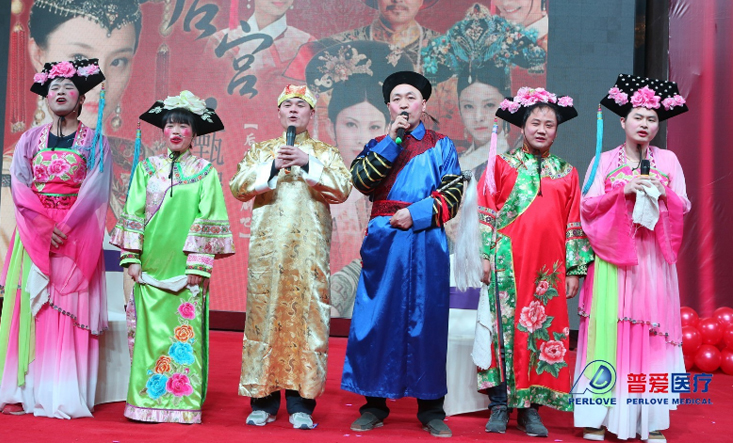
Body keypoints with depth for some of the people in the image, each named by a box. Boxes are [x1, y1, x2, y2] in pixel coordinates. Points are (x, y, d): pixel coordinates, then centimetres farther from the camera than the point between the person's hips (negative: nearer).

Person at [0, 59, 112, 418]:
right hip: (33, 234, 2)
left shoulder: (94, 141, 6)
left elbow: (95, 191, -5)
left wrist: (64, 228, -15)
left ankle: (64, 398, -6)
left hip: (76, 237, -2)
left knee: (69, 312, -6)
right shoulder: (31, 139, 11)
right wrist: (44, 227, -12)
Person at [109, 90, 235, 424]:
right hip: (151, 265, 2)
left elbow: (208, 220, -2)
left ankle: (183, 401, 6)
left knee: (185, 332, -1)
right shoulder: (147, 168, 10)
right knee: (150, 330, 1)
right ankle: (147, 399, 9)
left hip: (186, 268, -2)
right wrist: (131, 258, -1)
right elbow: (133, 214, 7)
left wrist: (198, 265, -9)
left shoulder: (205, 173, 4)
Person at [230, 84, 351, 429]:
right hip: (267, 248, 1)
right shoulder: (261, 150, 17)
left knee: (307, 317, -6)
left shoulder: (324, 153, 13)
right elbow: (238, 187, 3)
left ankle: (301, 403, -1)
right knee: (264, 314, -2)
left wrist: (308, 163, -13)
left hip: (309, 249, -1)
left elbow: (342, 190, -2)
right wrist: (272, 165, -10)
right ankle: (263, 400, 5)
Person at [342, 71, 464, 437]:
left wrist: (417, 213, -12)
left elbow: (453, 192, 0)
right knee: (377, 317, 0)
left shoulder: (441, 145, 10)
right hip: (383, 242, 1)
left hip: (426, 242, -1)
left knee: (426, 319, 1)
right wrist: (391, 140, -9)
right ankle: (375, 402, 10)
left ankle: (431, 407, 9)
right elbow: (361, 181, -6)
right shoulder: (378, 145, 13)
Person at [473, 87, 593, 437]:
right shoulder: (502, 165, 6)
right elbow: (484, 213, 2)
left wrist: (574, 270, 6)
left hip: (548, 269, 2)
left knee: (543, 331, 3)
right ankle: (499, 406, 7)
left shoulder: (566, 173, 12)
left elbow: (573, 224, 11)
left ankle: (530, 408, 11)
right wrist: (485, 255, -6)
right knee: (504, 327, -1)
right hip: (508, 263, -2)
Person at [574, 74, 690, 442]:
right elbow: (586, 206, 0)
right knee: (608, 328, -5)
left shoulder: (667, 160, 10)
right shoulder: (604, 160, 7)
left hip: (652, 260, 1)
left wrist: (664, 192, -12)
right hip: (612, 258, -1)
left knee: (650, 331, -3)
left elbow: (683, 207, 7)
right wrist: (623, 189, -12)